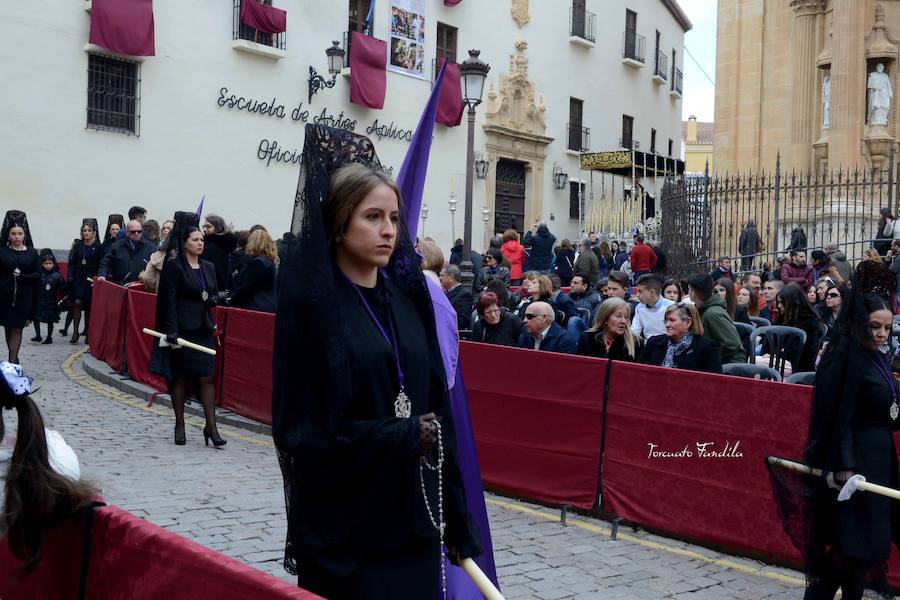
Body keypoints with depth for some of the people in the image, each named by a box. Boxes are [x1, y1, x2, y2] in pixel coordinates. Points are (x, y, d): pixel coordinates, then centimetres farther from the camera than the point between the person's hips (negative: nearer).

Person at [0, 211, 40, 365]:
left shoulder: (32, 253, 3)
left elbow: (38, 274, 1)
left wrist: (23, 276, -15)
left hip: (24, 296, -1)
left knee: (17, 329, -3)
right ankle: (14, 358, 21)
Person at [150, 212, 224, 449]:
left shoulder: (208, 267, 12)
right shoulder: (174, 267, -6)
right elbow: (169, 300, -11)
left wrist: (211, 299, -3)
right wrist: (172, 331, -18)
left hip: (203, 329, 5)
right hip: (182, 330, -5)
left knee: (207, 377, -2)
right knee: (179, 377, 5)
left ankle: (211, 427, -1)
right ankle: (180, 426, 15)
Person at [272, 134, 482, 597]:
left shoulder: (407, 296, 6)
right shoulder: (312, 302, -10)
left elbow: (435, 403, 7)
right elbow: (308, 429, -14)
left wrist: (451, 511, 5)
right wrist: (405, 438, -12)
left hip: (413, 510, 5)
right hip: (346, 515, -5)